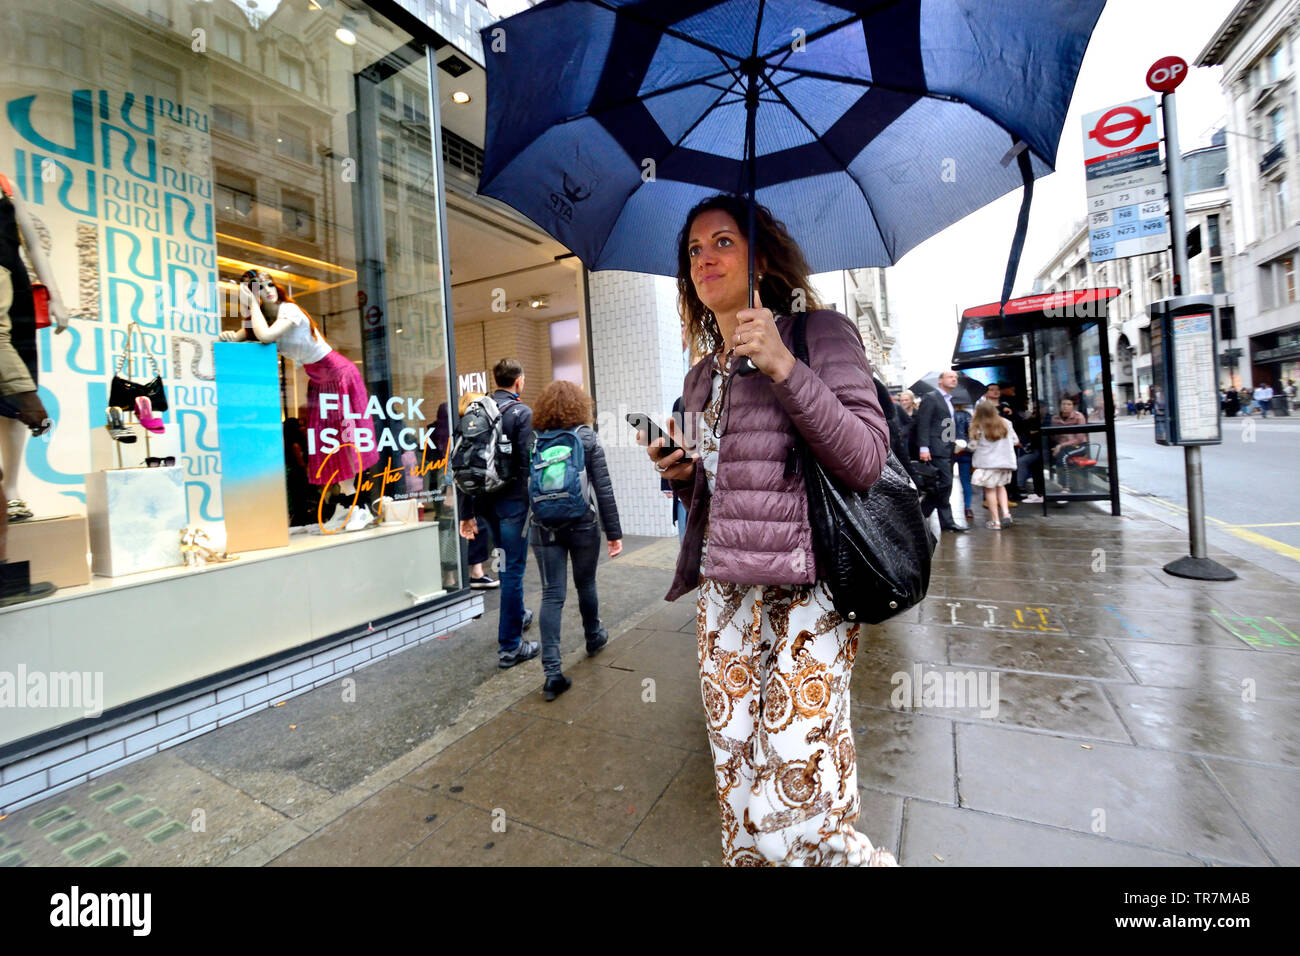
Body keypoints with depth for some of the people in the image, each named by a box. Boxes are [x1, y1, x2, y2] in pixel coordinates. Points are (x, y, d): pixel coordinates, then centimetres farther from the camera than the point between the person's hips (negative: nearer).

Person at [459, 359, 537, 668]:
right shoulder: (522, 413, -11)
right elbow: (528, 464, -19)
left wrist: (467, 512, 10)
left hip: (485, 501, 7)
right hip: (512, 500, -7)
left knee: (507, 562, 25)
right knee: (513, 570, 2)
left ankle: (518, 615, 45)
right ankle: (510, 647, 10)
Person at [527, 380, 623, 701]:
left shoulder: (532, 439, 0)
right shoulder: (588, 439, -5)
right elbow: (604, 490, -7)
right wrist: (613, 532, -2)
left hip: (544, 528, 1)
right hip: (583, 526, -1)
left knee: (551, 595, 3)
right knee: (586, 585, 19)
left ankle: (552, 671, -1)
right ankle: (594, 638, 43)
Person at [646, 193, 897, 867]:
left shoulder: (819, 333, -1)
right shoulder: (701, 377, 16)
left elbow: (864, 460, -12)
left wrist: (783, 367, -19)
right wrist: (684, 474, 3)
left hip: (806, 591, -5)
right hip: (725, 590, 6)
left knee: (794, 819, -6)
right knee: (739, 797, 11)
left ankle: (849, 854, 25)